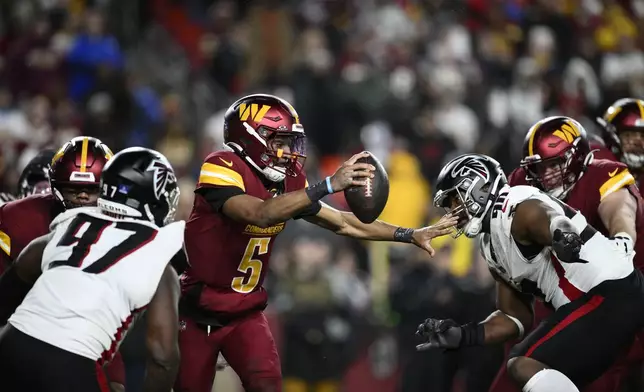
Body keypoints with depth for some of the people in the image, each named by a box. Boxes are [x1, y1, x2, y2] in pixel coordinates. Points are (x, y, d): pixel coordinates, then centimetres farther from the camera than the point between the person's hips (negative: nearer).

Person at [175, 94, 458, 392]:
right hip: (200, 311, -5)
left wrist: (412, 235, 4)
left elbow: (342, 223, 7)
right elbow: (260, 213, -37)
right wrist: (329, 185, -43)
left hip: (245, 312, 5)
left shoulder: (289, 181, 1)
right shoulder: (221, 169, -21)